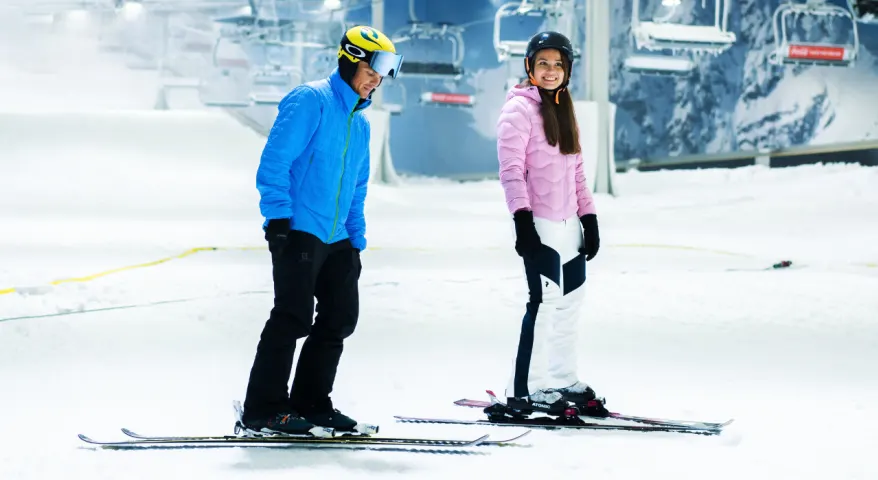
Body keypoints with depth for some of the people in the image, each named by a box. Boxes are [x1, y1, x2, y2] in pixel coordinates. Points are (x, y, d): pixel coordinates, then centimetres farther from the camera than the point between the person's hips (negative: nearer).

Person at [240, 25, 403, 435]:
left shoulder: (359, 122, 19)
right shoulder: (311, 100, -8)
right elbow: (274, 160, -14)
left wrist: (356, 240, 19)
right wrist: (279, 217, -18)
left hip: (336, 238, 9)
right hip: (297, 231, -9)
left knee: (340, 318, 7)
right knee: (293, 317, -12)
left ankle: (311, 402, 16)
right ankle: (264, 409, -8)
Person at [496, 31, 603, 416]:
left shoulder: (564, 110, 17)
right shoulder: (519, 109, -6)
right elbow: (511, 169, -13)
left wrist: (589, 219, 15)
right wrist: (522, 219, -21)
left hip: (568, 224, 8)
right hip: (539, 224, -8)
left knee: (570, 301, 11)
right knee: (545, 301, -13)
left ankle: (562, 381, 22)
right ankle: (524, 391, -11)